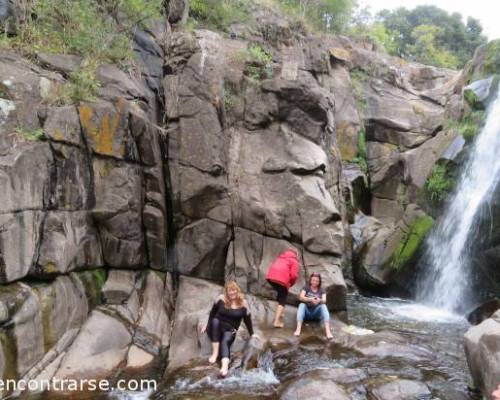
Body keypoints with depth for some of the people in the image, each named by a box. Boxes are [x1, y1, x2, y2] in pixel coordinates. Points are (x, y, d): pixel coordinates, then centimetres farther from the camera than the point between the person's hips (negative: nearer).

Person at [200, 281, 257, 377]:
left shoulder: (243, 303, -1)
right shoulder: (221, 298, -4)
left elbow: (247, 319, 8)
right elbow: (213, 312, 8)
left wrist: (252, 334, 11)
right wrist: (207, 325, 7)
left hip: (230, 331, -1)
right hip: (216, 327, 1)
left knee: (225, 341, -34)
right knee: (215, 320, -35)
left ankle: (224, 367, -59)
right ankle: (215, 353, -32)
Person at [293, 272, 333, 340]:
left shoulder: (321, 291, 8)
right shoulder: (306, 288, 5)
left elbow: (324, 301, -11)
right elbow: (301, 297, -13)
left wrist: (319, 300, -35)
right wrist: (310, 299, -31)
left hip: (316, 313, 1)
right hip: (306, 312, 0)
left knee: (323, 306, -27)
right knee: (302, 304, -29)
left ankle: (328, 331, -44)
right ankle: (298, 329, -46)